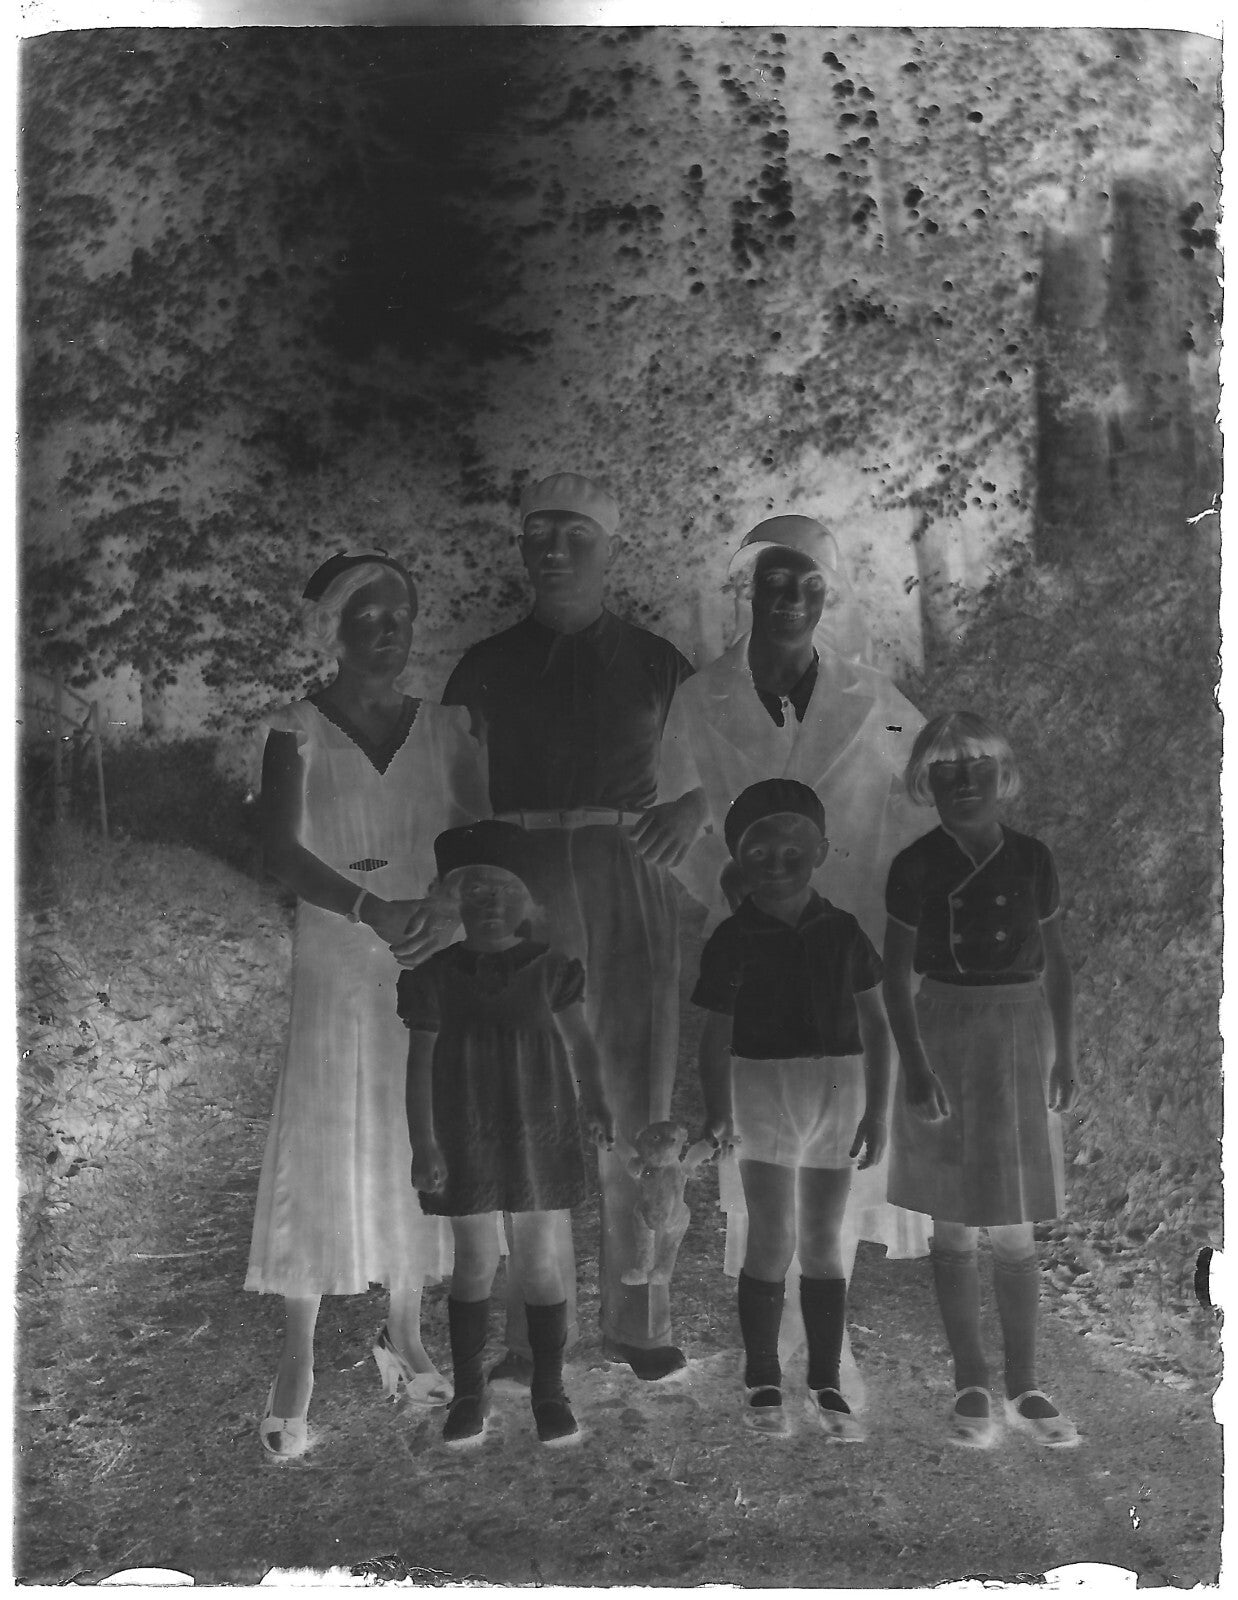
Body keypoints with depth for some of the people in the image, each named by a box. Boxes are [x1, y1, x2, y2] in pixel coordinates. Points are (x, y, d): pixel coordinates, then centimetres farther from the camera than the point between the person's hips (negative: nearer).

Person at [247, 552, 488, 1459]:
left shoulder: (446, 731, 4)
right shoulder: (299, 732, -3)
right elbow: (281, 851, -16)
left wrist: (441, 900, -23)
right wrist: (370, 909, -31)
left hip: (434, 963, 3)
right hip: (337, 966, -2)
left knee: (418, 1148, 10)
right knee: (321, 1150, -2)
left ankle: (404, 1337, 28)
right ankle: (297, 1368, 9)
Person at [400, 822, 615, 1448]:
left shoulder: (549, 967, -2)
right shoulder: (435, 975, -2)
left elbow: (579, 1039, 1)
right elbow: (420, 1063, -1)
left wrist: (595, 1101, -14)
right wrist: (422, 1144, -6)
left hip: (539, 1134, 0)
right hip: (464, 1139, 0)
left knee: (540, 1264, 5)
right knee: (474, 1265, 7)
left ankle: (549, 1392, 20)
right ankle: (468, 1393, 22)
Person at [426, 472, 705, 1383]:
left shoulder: (653, 662, 10)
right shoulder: (486, 668, 11)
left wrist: (694, 806, -2)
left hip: (630, 890, 0)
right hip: (519, 890, 0)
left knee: (635, 1110, 1)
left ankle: (640, 1322, 12)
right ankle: (534, 1332, 7)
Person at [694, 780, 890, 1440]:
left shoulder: (843, 932, 4)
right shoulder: (734, 939, -2)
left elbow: (874, 1025, 9)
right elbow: (717, 1035, 0)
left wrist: (876, 1111, 6)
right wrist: (717, 1108, -11)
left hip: (837, 1090, 3)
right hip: (763, 1087, -2)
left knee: (823, 1242, 9)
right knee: (772, 1242, -4)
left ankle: (826, 1384, 20)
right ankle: (762, 1383, 11)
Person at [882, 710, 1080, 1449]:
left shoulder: (1033, 859, 1)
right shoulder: (917, 866, -6)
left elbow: (1058, 965, 8)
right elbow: (897, 973, -5)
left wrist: (1066, 1055, 3)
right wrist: (916, 1068, -13)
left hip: (1022, 1040, 2)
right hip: (944, 1037, -1)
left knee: (1016, 1231, 7)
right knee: (956, 1228, 6)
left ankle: (1025, 1385, 21)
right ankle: (972, 1384, 19)